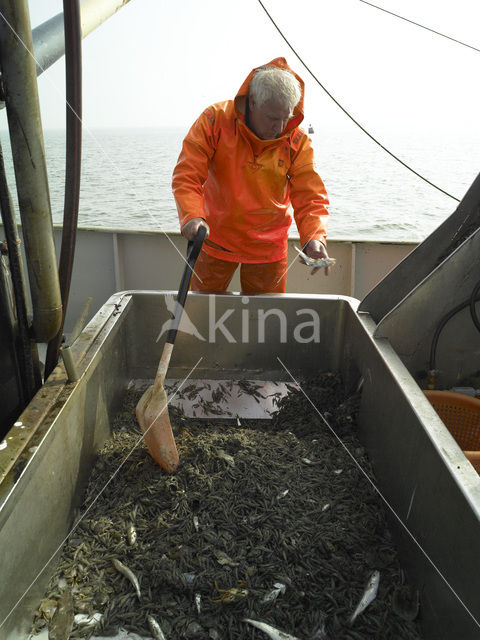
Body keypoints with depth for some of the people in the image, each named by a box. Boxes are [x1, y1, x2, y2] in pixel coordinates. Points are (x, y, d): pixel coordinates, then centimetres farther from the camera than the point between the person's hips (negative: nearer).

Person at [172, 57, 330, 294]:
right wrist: (192, 216, -35)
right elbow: (187, 176, -16)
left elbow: (310, 196, -11)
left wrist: (314, 237, -30)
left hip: (268, 249, 1)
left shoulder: (297, 141, -10)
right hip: (215, 241, -1)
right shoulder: (215, 120, -14)